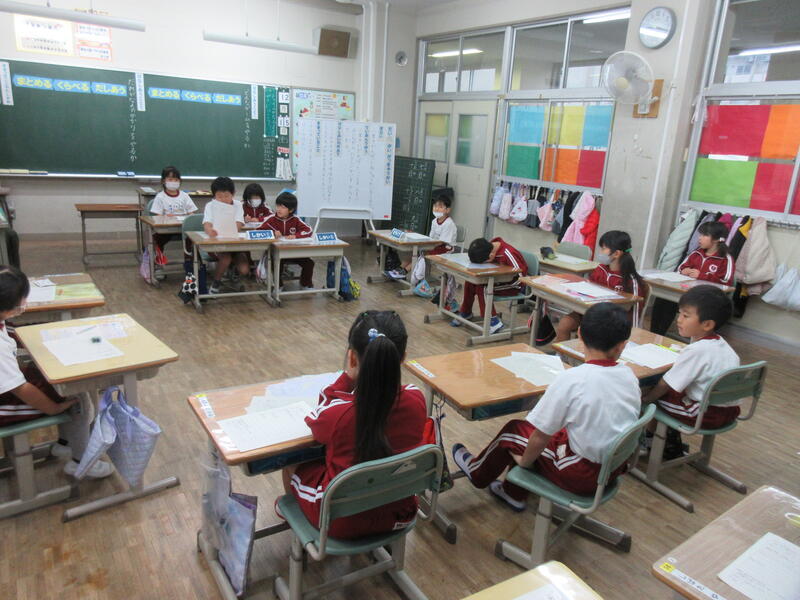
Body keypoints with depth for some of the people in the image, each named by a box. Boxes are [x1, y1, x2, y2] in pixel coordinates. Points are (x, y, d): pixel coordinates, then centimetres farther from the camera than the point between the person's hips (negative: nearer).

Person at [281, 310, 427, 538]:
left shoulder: (337, 412, -32)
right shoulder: (416, 400, -20)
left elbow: (315, 424, -7)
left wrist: (348, 376, -15)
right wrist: (356, 379, -6)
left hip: (342, 523, -3)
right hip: (399, 515, 4)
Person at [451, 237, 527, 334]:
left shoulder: (508, 254, -32)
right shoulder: (490, 246, -10)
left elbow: (519, 276, -27)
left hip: (513, 285, -8)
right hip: (497, 278, 8)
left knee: (482, 288, -26)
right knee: (470, 281, -4)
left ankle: (493, 322, -18)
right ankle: (466, 312, 16)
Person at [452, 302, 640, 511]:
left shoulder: (571, 380, -25)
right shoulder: (629, 375, -7)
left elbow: (540, 437, -18)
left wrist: (524, 461, 3)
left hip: (583, 475, -6)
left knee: (513, 430, 12)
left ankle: (477, 472, 40)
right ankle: (514, 493, 40)